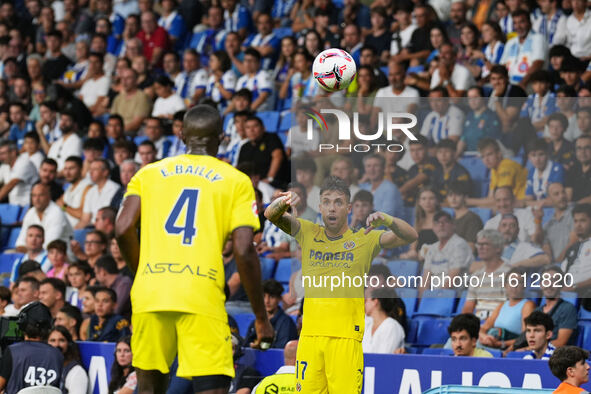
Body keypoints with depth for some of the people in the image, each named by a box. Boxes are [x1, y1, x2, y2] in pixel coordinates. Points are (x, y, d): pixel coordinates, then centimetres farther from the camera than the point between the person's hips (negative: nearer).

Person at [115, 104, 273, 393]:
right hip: (202, 296, -3)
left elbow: (123, 229, 3)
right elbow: (243, 251, -2)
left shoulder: (149, 173, 15)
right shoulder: (236, 181, 8)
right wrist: (261, 318, 5)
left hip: (150, 293, 3)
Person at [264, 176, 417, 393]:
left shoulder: (364, 240, 5)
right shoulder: (308, 234, 12)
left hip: (346, 337, -3)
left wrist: (387, 220, -23)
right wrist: (283, 202, -21)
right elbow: (271, 215, 3)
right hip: (309, 335, 3)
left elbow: (411, 236, -3)